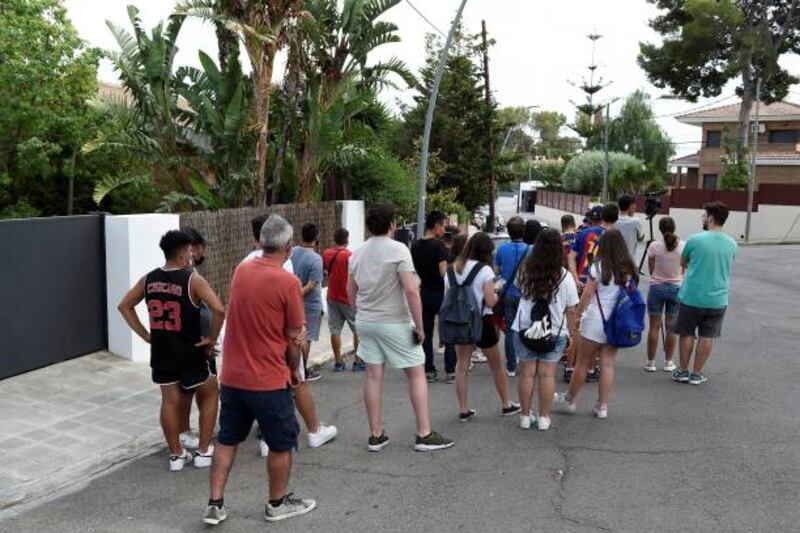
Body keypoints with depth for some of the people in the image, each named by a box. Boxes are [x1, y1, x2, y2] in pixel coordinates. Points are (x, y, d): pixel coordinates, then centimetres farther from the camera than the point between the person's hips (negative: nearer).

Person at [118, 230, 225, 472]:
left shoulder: (149, 279, 1)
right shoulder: (193, 279, -17)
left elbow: (124, 306, 12)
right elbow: (219, 310, -28)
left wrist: (145, 335, 11)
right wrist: (212, 337, -13)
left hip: (161, 352, 5)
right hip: (191, 352, -5)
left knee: (170, 401, 15)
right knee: (209, 396, 15)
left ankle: (176, 454, 24)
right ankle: (204, 452, 17)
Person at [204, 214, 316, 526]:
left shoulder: (240, 271, 2)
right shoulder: (288, 282, -17)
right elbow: (293, 337, -10)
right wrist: (295, 370, 7)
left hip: (232, 376, 6)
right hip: (269, 380, -6)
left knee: (227, 440, 18)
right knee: (282, 443, 13)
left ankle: (215, 505, 21)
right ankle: (278, 504, 26)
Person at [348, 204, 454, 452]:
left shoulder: (358, 253, 6)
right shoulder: (398, 250, -13)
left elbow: (351, 292, 13)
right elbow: (411, 291, -19)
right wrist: (419, 326, -12)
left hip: (365, 322, 6)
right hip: (394, 323, -6)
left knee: (373, 376, 10)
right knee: (417, 374, 5)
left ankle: (376, 435, 15)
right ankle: (424, 435, 7)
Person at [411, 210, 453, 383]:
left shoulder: (415, 246, 5)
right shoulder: (438, 245, -16)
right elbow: (444, 272, -23)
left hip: (424, 293, 6)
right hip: (440, 293, -6)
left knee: (426, 333, 8)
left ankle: (429, 370, 11)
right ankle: (450, 371, 7)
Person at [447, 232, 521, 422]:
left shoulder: (451, 270, 2)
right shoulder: (484, 270, -12)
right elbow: (490, 301, -14)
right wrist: (497, 295, 7)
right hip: (481, 321, -4)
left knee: (462, 366, 8)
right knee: (496, 365, 13)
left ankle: (463, 410, 9)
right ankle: (506, 405, 27)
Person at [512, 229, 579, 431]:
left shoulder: (526, 271, -3)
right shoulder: (565, 276, -10)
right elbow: (571, 310, -5)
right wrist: (572, 332, 7)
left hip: (525, 329, 2)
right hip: (554, 332, -2)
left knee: (527, 372, 9)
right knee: (547, 374, 7)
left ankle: (525, 416, 17)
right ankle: (543, 418, 14)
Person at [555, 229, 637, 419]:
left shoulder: (599, 266, -9)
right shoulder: (629, 269, 5)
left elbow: (587, 295, -7)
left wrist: (577, 315, 2)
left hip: (596, 320, -4)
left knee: (583, 362, 7)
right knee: (608, 364, 8)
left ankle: (569, 400, 21)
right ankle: (602, 406, 11)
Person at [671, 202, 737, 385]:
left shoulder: (695, 240, -12)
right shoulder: (732, 244, 1)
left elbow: (682, 262, 3)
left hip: (692, 297, -3)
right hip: (718, 300, 3)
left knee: (687, 334, 12)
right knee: (707, 337, 11)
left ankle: (683, 371, 20)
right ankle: (697, 374, 18)